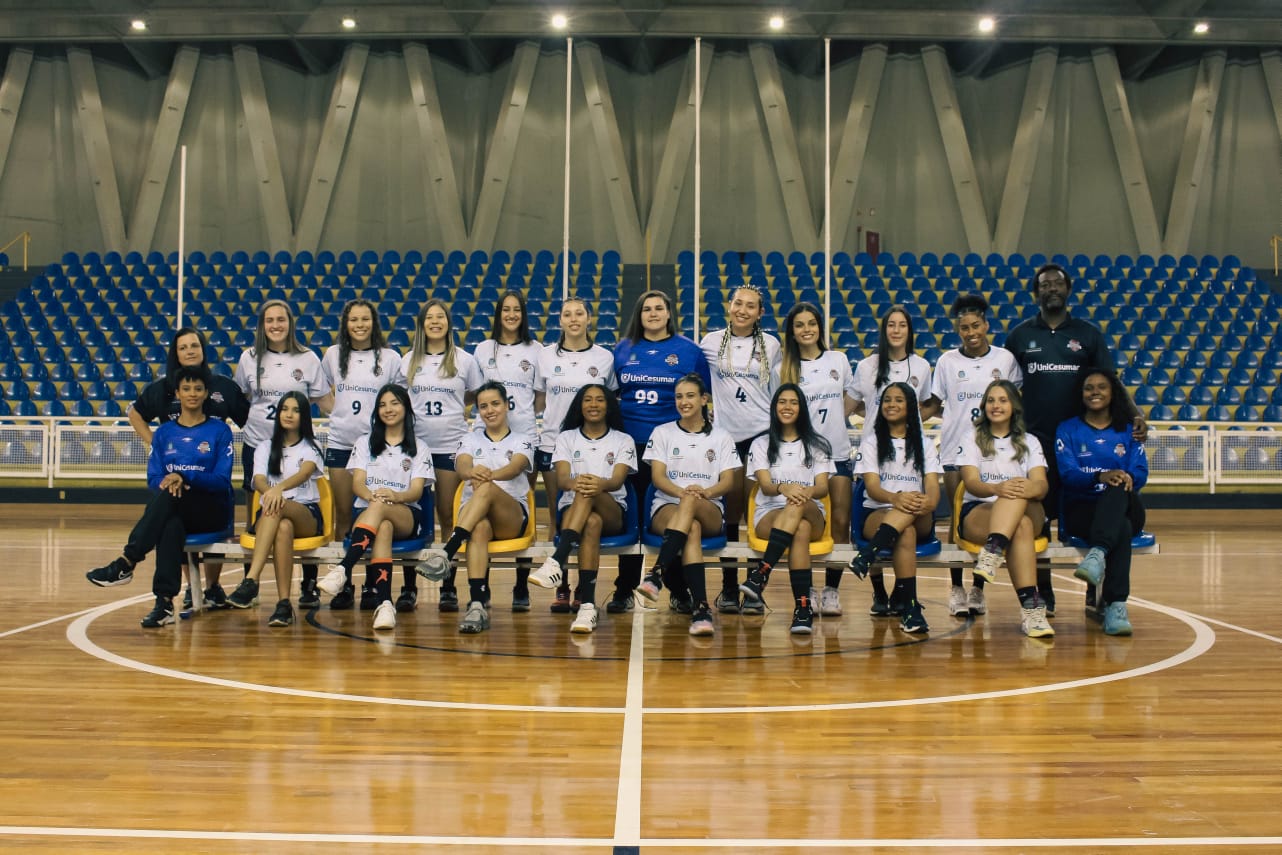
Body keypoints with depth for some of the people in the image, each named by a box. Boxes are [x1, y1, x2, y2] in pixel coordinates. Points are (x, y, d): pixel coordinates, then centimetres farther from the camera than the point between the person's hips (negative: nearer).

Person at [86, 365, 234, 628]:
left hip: (213, 511, -2)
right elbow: (154, 478, 5)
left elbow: (222, 481, -6)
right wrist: (169, 483, -19)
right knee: (171, 525, -36)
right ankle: (164, 602, -44)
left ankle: (126, 563, -37)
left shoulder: (219, 430, 3)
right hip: (174, 511, 2)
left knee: (169, 496, -34)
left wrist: (184, 477, -22)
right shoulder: (164, 432, 13)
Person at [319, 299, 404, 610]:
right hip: (340, 444, 3)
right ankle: (345, 585, 12)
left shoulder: (390, 358, 4)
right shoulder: (333, 356, 11)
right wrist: (339, 412, 11)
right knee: (343, 516, 5)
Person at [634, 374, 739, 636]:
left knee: (691, 503, -40)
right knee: (692, 529, -39)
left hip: (709, 511, 0)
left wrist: (705, 492, -19)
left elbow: (728, 482, 5)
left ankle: (656, 575, -54)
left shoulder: (721, 437, 15)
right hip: (667, 507, 0)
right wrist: (680, 491, -19)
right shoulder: (662, 433, 15)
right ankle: (700, 609, -55)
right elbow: (658, 477, 3)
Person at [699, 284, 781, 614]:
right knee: (730, 513, 4)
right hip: (727, 435, 0)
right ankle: (728, 587, 11)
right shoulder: (711, 342, 3)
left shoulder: (771, 345, 6)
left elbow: (778, 391, 14)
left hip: (763, 434, 0)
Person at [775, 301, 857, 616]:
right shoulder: (784, 369, 3)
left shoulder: (839, 361, 8)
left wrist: (833, 421, 6)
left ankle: (831, 590, 5)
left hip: (838, 452, 2)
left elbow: (850, 402, 17)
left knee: (840, 522, -3)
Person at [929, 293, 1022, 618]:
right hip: (955, 448, 0)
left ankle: (978, 587, 12)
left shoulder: (1005, 358, 4)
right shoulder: (947, 361, 4)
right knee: (957, 519, 1)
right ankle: (956, 588, 10)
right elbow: (935, 402, 9)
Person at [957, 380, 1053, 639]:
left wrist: (1031, 488, -29)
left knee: (1018, 494, -36)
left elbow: (1041, 485, -1)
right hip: (977, 513, -2)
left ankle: (991, 554, -57)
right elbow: (971, 483, -5)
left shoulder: (1029, 442, 18)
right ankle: (1031, 606, -50)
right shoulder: (972, 440, 14)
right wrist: (997, 488, -31)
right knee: (1021, 527, -37)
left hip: (1028, 512, 2)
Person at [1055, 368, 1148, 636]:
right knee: (1122, 531, -36)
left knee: (1119, 490, -37)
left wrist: (1127, 478, -23)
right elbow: (1067, 474, -5)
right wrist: (1099, 476, -26)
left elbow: (1141, 473, 3)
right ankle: (1115, 605, -43)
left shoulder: (1128, 430, 17)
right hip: (1080, 511, -1)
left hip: (1125, 510, 1)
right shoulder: (1068, 430, 11)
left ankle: (1097, 554, -56)